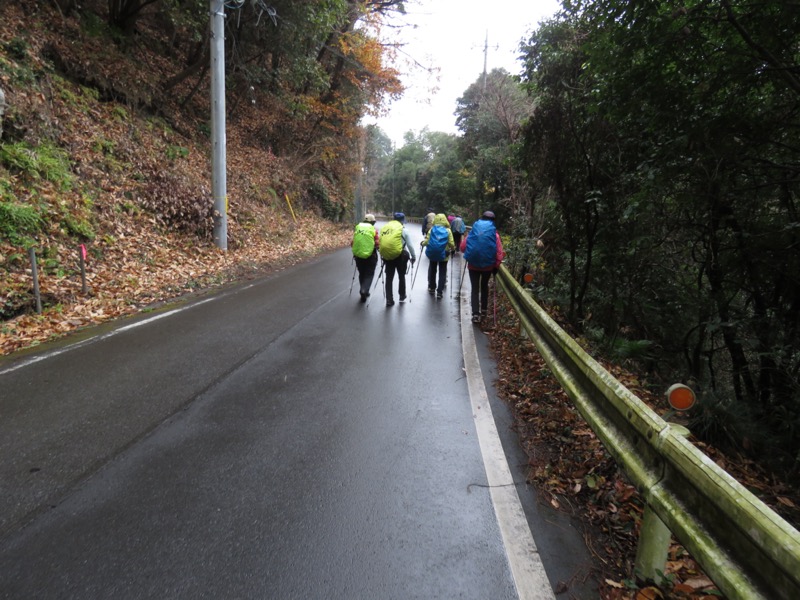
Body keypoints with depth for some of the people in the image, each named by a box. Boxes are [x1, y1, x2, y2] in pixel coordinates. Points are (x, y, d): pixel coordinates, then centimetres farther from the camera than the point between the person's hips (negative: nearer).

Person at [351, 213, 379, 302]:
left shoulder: (357, 228, 5)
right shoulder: (374, 230, -6)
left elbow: (352, 243, 5)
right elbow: (377, 244, -10)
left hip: (358, 255, 3)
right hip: (370, 256, -3)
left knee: (362, 274, 19)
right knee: (369, 274, 7)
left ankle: (364, 292, 25)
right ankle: (365, 290, -13)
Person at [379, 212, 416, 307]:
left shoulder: (384, 228, 8)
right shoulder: (402, 229, -4)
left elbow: (380, 243, 9)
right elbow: (410, 245, -2)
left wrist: (382, 255, 18)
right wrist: (413, 257, 9)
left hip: (386, 256, 3)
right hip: (399, 255, -3)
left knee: (389, 278, 11)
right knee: (401, 276, 17)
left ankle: (389, 300, 9)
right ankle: (402, 296, 27)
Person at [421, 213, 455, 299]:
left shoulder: (432, 229, -6)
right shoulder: (448, 230, -7)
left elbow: (427, 241, -10)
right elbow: (451, 244, -11)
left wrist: (422, 243, 11)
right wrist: (453, 248, 10)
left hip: (432, 254, 1)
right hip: (444, 255, -1)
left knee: (432, 271, 21)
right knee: (442, 273, 7)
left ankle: (432, 287, 33)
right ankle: (439, 291, 3)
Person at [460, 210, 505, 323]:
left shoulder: (473, 230, -2)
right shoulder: (494, 233, -4)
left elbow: (463, 247, -2)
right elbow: (499, 252, -9)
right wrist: (496, 265, -2)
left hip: (473, 264, -1)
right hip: (488, 265, 1)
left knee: (475, 288, 4)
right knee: (484, 286, 22)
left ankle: (476, 314, -5)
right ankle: (483, 309, 30)